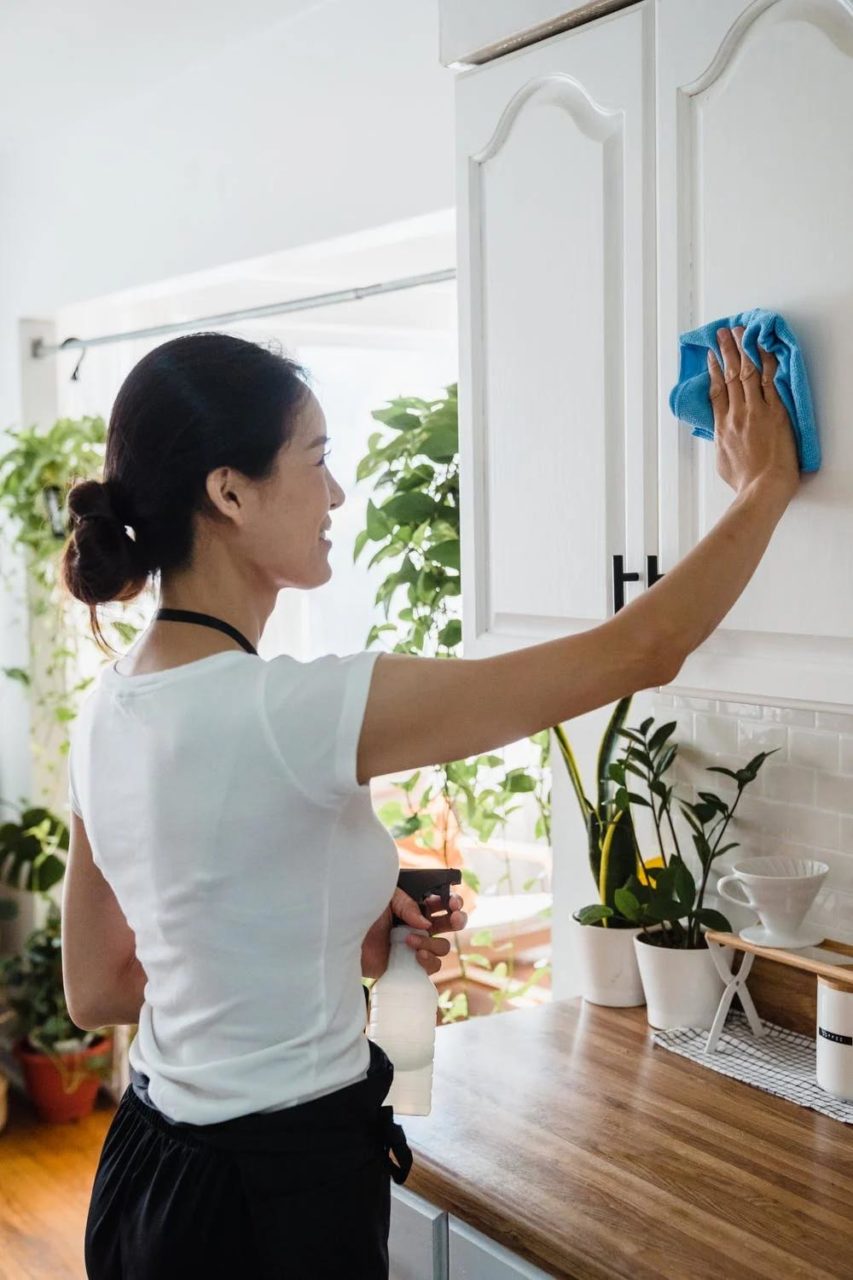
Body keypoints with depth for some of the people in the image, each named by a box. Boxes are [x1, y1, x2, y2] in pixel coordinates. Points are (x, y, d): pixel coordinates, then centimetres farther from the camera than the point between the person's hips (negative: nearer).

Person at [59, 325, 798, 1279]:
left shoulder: (109, 710, -2)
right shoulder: (290, 710, -27)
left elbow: (95, 993, 6)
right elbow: (638, 652, -21)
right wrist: (765, 484, -6)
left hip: (152, 1164, 8)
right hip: (277, 1194, -7)